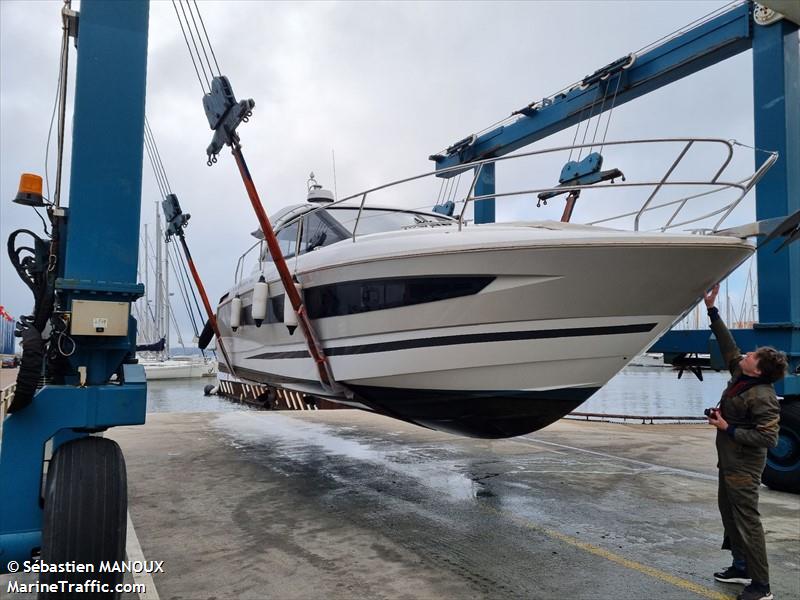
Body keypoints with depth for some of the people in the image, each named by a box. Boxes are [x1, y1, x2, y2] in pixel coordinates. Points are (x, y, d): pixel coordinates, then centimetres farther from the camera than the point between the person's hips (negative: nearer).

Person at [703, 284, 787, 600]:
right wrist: (712, 310, 10)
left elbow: (768, 438, -26)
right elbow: (728, 346, 11)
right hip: (729, 461, 10)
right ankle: (742, 567, 32)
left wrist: (728, 429, -21)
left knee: (747, 521, -3)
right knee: (729, 513, 19)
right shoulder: (739, 376, 1)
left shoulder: (762, 397, -24)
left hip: (744, 467, -10)